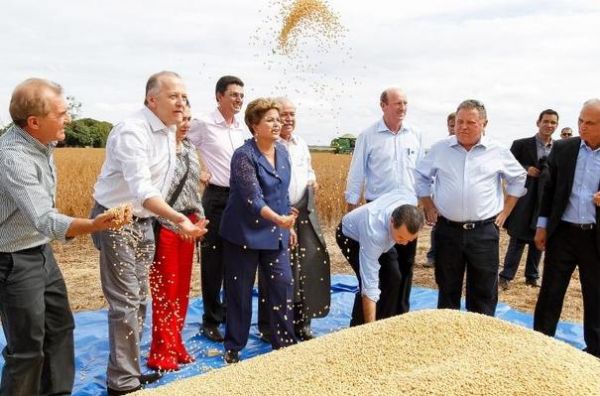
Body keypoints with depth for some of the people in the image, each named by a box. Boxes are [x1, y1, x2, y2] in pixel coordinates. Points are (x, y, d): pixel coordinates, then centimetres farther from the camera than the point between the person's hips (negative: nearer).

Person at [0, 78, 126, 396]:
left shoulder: (39, 141, -1)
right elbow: (45, 220, -40)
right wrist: (94, 225, -56)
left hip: (42, 251, 9)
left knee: (60, 327, 18)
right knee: (27, 346, 1)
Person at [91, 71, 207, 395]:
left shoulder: (168, 131, 6)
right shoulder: (132, 132, -23)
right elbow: (141, 189, -36)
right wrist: (180, 219, -46)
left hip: (143, 221, 9)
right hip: (116, 221, -9)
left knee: (138, 299, 14)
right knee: (125, 302, -5)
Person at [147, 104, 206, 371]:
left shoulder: (189, 149, 13)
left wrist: (200, 216, 16)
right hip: (165, 226, -8)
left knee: (182, 289, 14)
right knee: (165, 290, 1)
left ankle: (176, 345, 27)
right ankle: (161, 353, 14)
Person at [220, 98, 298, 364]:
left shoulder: (282, 151, 4)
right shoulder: (244, 156, -17)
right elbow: (253, 198, -27)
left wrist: (288, 224, 16)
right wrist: (279, 219, -41)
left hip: (275, 235, 6)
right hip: (244, 233, -5)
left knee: (283, 287, 3)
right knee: (240, 292, 7)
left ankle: (285, 343, 19)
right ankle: (233, 348, 23)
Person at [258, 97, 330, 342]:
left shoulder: (302, 144, 13)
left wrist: (313, 180, 4)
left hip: (304, 212, 6)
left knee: (311, 264, 6)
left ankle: (301, 322, 23)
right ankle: (270, 328, 18)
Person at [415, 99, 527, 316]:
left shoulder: (498, 152, 1)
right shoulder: (439, 149, 2)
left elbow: (518, 179, 14)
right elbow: (421, 177, 13)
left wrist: (505, 212, 8)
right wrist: (428, 209, 6)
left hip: (484, 232, 0)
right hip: (447, 230, 1)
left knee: (484, 294, 7)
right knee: (447, 291, 12)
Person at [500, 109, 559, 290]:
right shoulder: (521, 144, -2)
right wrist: (525, 169, -16)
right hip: (524, 201, -4)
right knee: (518, 240, -1)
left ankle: (532, 276, 25)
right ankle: (506, 276, 7)